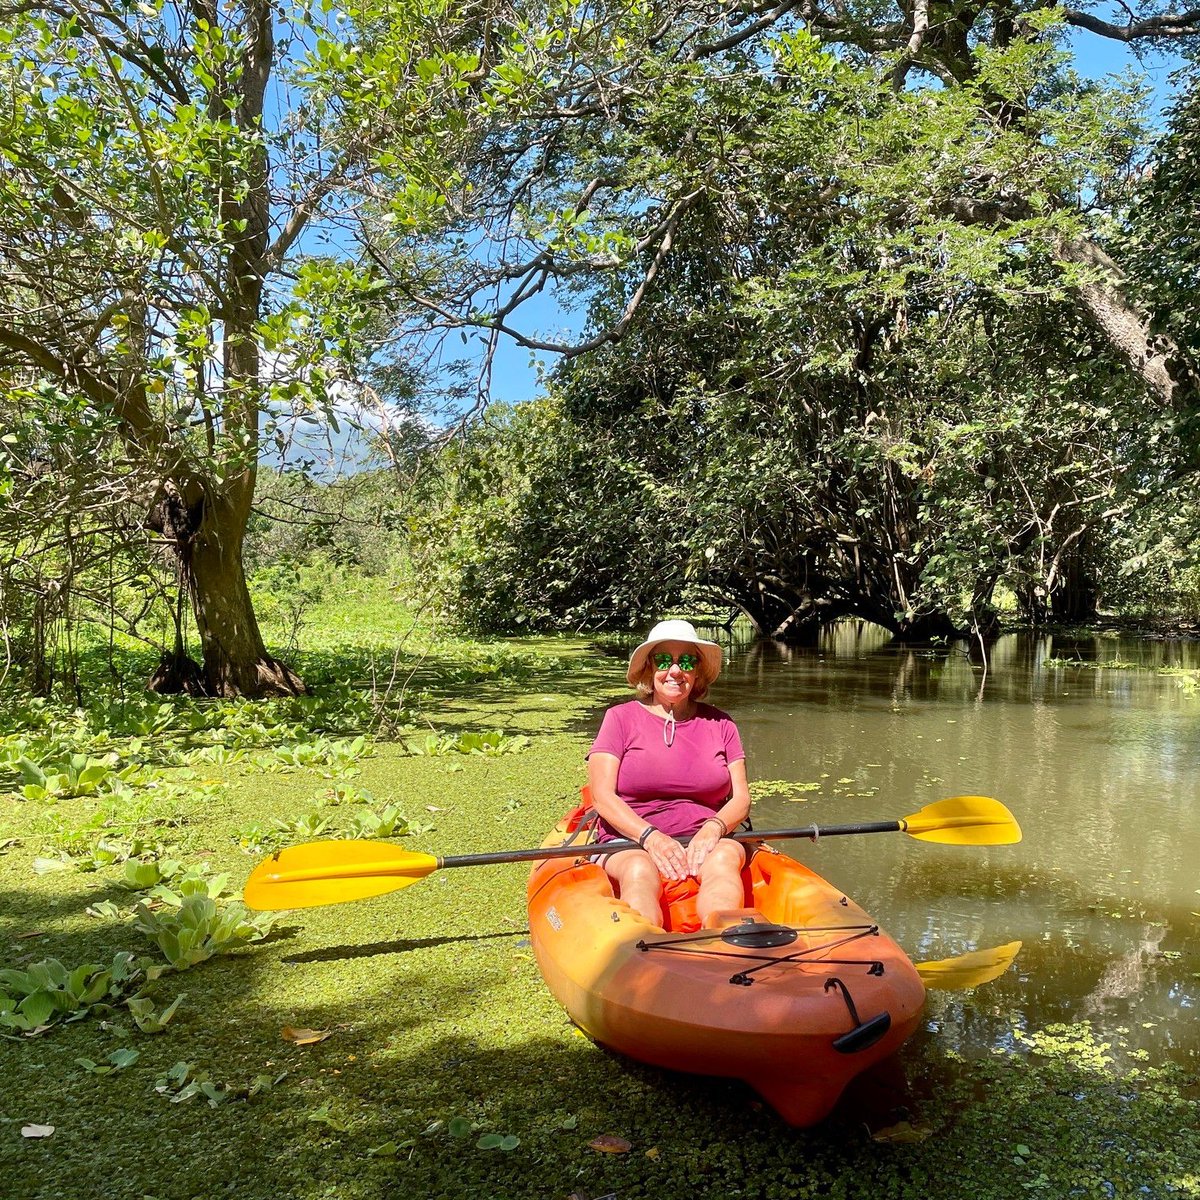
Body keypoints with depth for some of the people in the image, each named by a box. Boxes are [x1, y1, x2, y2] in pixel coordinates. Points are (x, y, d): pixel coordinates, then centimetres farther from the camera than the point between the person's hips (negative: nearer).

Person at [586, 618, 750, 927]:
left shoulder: (720, 724, 16)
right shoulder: (621, 718, 8)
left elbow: (741, 798, 10)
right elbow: (602, 796, -2)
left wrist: (713, 828, -14)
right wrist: (650, 836, -19)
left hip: (704, 843, 2)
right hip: (630, 844, -2)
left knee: (724, 856, -33)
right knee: (640, 871, -36)